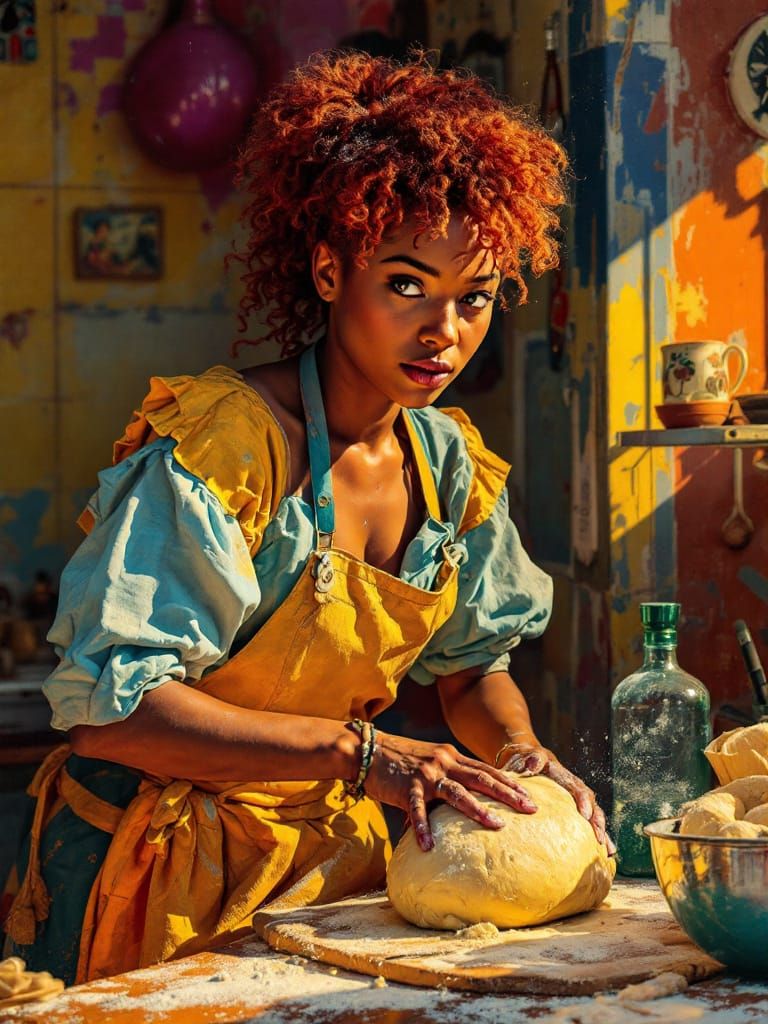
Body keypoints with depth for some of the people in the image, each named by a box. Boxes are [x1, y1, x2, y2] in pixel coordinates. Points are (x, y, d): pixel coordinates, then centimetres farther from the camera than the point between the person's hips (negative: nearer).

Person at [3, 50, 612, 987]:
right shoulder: (222, 444, -23)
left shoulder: (450, 463, 0)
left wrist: (520, 752, -8)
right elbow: (111, 704, -28)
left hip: (335, 861, 6)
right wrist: (360, 751, -31)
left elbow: (472, 662, 13)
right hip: (162, 877, -6)